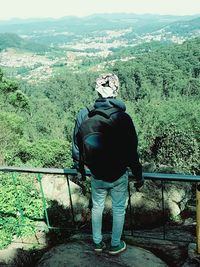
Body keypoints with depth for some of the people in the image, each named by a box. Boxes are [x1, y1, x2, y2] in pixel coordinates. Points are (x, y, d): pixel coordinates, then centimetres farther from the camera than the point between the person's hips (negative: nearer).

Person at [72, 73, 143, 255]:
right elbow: (132, 151, -15)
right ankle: (115, 245, 35)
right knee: (119, 210, 18)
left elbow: (77, 145, -1)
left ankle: (97, 242, 40)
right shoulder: (123, 118, -22)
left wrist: (78, 165, 18)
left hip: (97, 175, 3)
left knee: (97, 207, 23)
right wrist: (139, 176, -1)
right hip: (119, 175, -2)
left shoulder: (84, 115, -13)